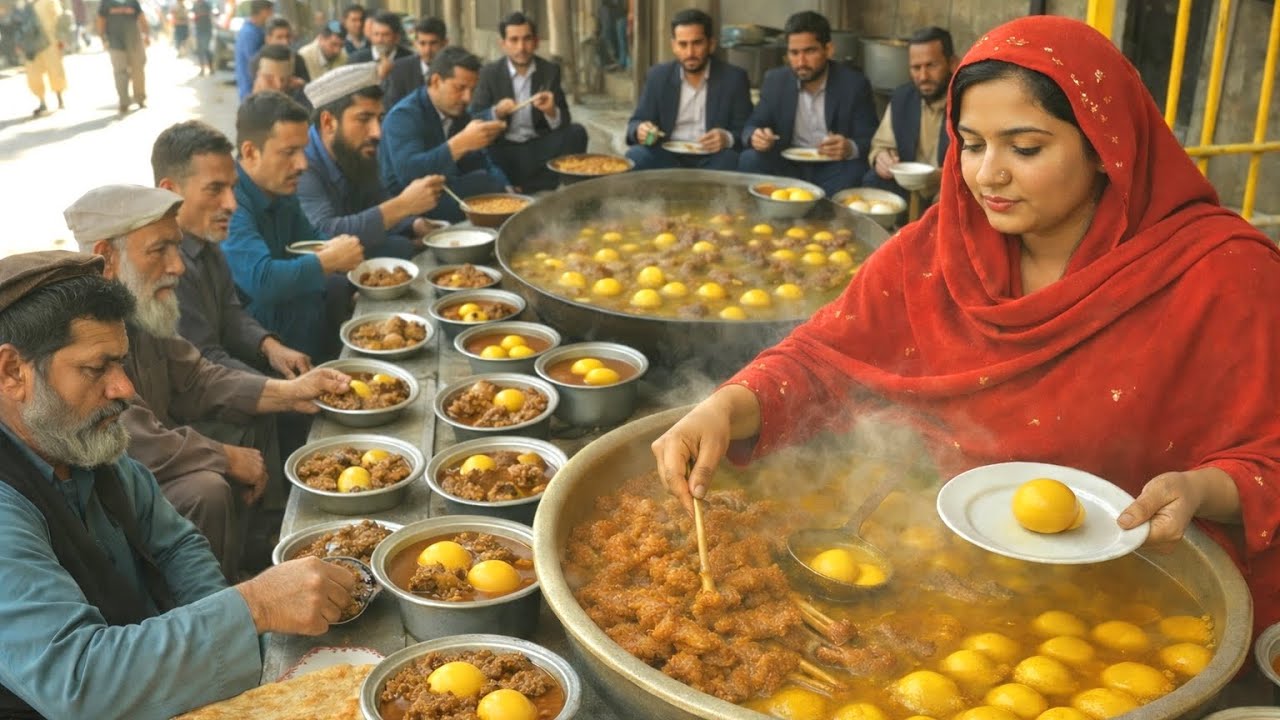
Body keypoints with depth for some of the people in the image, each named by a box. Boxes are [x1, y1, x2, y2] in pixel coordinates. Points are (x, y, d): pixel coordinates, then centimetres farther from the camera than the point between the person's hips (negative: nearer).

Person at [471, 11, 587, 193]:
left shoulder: (550, 71, 4)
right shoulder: (489, 73, 1)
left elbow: (564, 122, -1)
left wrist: (551, 111, -25)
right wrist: (496, 112, -25)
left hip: (537, 148, 1)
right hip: (503, 151, -1)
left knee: (576, 133, -24)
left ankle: (528, 188, -18)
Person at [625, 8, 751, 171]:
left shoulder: (734, 78, 0)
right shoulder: (658, 76, 6)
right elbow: (635, 123, 8)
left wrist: (728, 139, -27)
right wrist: (640, 131, -18)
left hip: (710, 160, -1)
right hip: (668, 157, 1)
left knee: (730, 161, -34)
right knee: (635, 157, -28)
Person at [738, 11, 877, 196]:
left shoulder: (854, 84, -6)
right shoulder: (775, 80, 2)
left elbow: (870, 141, -7)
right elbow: (752, 126, 3)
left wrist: (850, 149, -32)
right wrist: (755, 137, -23)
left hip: (832, 169, -1)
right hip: (787, 165, 2)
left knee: (856, 171, -33)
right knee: (750, 160, -26)